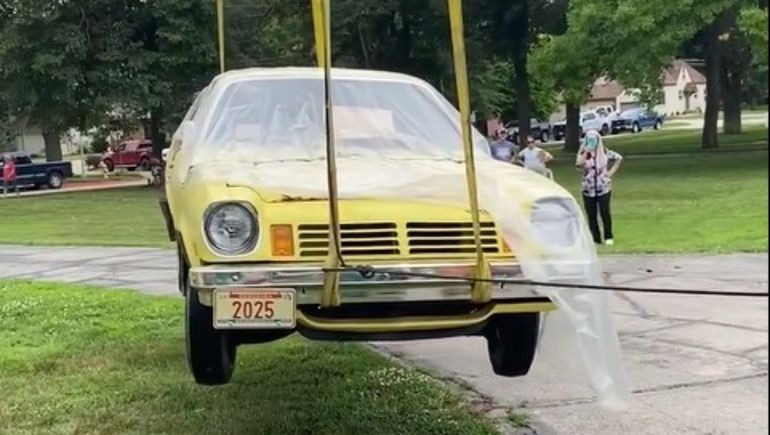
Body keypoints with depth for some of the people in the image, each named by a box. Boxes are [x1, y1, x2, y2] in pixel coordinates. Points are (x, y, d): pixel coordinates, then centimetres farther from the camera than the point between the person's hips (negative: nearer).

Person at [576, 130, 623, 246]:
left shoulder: (604, 152, 2)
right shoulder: (583, 153, 1)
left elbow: (619, 158, 12)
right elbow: (578, 165, -18)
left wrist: (611, 172, 4)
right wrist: (586, 152, -18)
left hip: (603, 188, -1)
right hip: (588, 189, 1)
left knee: (605, 212, -4)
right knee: (591, 214, 3)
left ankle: (609, 237, 8)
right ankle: (595, 238, 12)